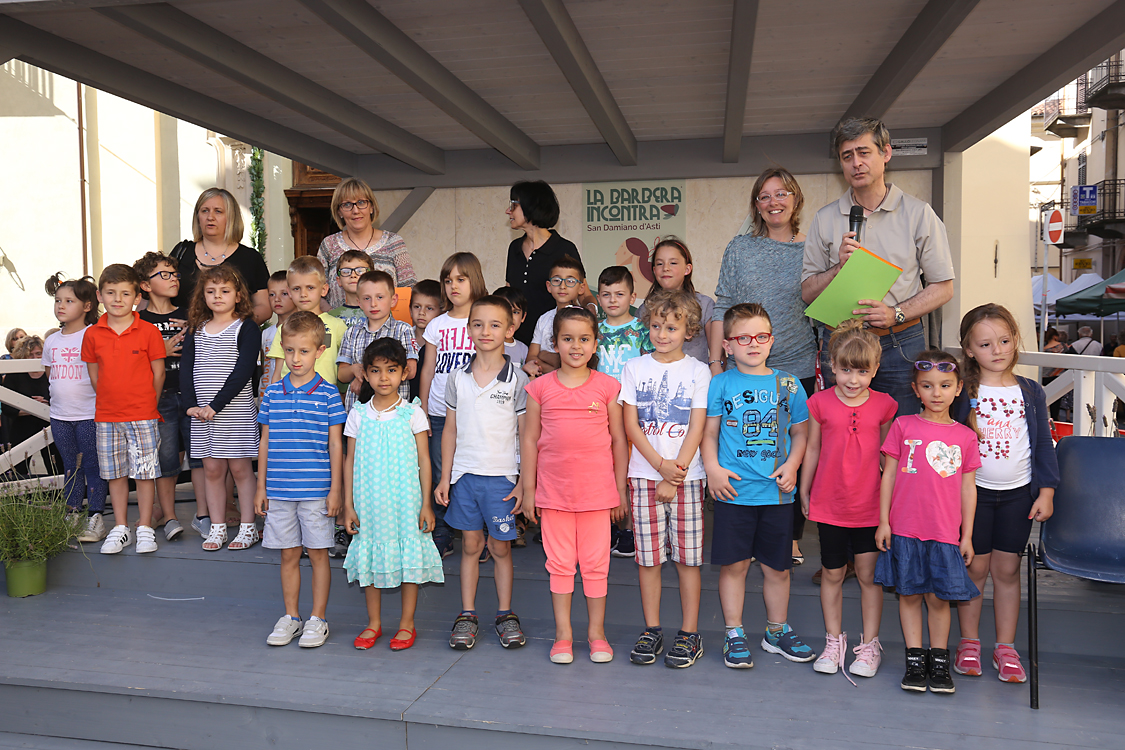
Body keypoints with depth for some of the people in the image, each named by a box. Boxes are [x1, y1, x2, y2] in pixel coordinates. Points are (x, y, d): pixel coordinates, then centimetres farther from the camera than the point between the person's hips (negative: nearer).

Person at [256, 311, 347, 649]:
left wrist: (336, 489, -4)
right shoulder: (272, 393, 5)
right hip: (279, 491, 3)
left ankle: (318, 619, 18)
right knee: (288, 555, 12)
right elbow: (265, 442, 10)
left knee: (318, 554, 6)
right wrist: (261, 487, 9)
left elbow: (335, 444, -1)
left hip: (316, 491, -3)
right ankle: (290, 618, 25)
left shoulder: (328, 394, -3)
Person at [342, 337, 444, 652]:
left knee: (409, 554, 3)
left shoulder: (412, 413, -3)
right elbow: (350, 461, 6)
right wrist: (348, 505, 3)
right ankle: (373, 623, 25)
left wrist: (426, 504, -5)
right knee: (370, 556, 9)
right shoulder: (358, 416, 3)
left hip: (405, 499, -2)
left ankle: (407, 624, 17)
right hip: (369, 500, 2)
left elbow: (423, 460, -2)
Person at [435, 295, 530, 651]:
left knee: (500, 547, 7)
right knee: (470, 545, 10)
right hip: (464, 474, 2)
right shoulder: (457, 378, 4)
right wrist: (444, 478, 5)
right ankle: (467, 614, 21)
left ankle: (505, 614, 21)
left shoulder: (517, 380, -4)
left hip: (501, 477, -2)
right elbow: (450, 430, 9)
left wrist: (524, 483, -6)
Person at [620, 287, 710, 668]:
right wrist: (661, 465, -10)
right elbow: (631, 426, 1)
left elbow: (696, 428, -2)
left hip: (687, 475, -1)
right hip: (644, 474, 1)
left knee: (688, 557, 3)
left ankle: (689, 633, 14)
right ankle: (651, 630, 19)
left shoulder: (698, 371, 3)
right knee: (648, 557, 6)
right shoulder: (634, 368, 6)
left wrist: (675, 475, -9)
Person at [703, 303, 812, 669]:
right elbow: (709, 433, 4)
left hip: (777, 492, 2)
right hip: (733, 491, -2)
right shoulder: (721, 384, 2)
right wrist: (713, 468, -10)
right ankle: (734, 635, 19)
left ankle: (778, 631, 31)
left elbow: (801, 431, 11)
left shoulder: (787, 384, 6)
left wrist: (791, 465, -4)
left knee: (777, 567, 12)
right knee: (733, 564, 4)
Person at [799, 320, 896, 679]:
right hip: (829, 504, 0)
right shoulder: (820, 402, -5)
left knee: (869, 575, 7)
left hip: (870, 506, 0)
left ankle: (869, 645, 22)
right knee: (832, 574, 11)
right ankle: (834, 641, 26)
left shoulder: (884, 405, -4)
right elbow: (812, 448, 5)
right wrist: (804, 491, 10)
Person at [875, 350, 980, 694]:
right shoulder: (903, 426, 1)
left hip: (946, 533, 0)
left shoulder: (965, 436, 4)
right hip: (904, 529, 0)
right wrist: (883, 521, 0)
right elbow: (888, 475, 3)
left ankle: (939, 661, 22)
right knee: (909, 594, 8)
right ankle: (915, 659, 19)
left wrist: (967, 535, 6)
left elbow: (968, 487, 8)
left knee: (939, 597, 6)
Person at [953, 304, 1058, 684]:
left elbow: (1044, 444, 7)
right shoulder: (962, 393, -5)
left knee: (1007, 569, 8)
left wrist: (1046, 492, 2)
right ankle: (969, 643, 18)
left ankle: (1005, 647, 19)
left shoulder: (1031, 392, 2)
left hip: (1018, 493, 2)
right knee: (974, 567, 4)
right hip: (973, 491, -2)